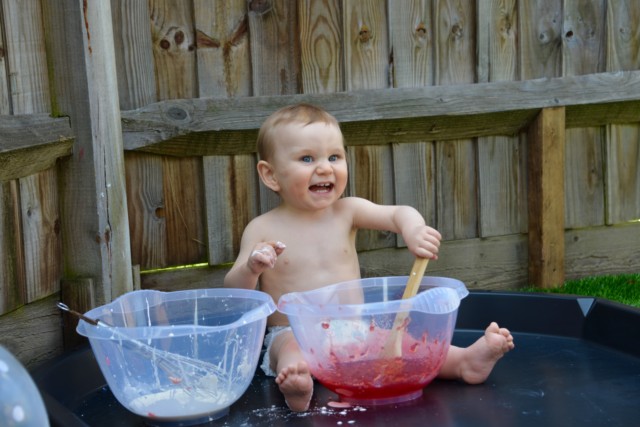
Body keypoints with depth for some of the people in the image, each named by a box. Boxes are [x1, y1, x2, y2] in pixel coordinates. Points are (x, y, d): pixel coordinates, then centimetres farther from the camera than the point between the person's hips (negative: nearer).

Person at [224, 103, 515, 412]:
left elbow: (398, 214, -9)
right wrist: (250, 268, -28)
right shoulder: (261, 230, -4)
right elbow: (234, 293, -4)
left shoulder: (347, 211, 4)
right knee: (291, 351, -34)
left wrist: (413, 229, -33)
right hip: (293, 335, -3)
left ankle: (462, 361, -35)